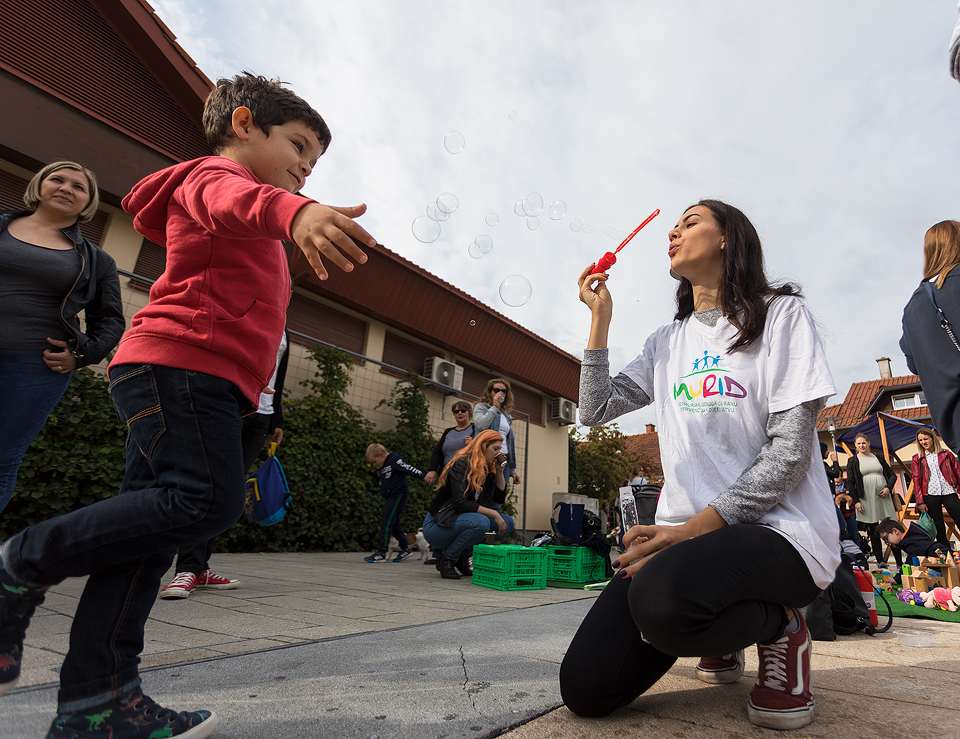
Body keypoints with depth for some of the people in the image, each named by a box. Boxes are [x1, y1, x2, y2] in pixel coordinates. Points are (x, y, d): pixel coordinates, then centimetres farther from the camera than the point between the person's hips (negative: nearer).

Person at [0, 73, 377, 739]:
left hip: (195, 379, 10)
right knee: (206, 500, -21)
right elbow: (232, 201, -24)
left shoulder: (251, 235, 33)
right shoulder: (214, 174, 2)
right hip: (181, 365, -10)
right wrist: (294, 211, -45)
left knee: (149, 528, 3)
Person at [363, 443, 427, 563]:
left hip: (398, 495, -10)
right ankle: (405, 548, 22)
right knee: (394, 523, 12)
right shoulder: (383, 466, 16)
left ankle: (381, 553, -8)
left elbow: (409, 468, -21)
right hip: (391, 497, 10)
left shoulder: (395, 460, -13)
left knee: (387, 522, -11)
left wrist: (423, 476, -30)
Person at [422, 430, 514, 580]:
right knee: (481, 523, -33)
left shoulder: (488, 469, 8)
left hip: (460, 521, 8)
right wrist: (493, 514, -22)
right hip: (437, 526, -8)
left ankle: (462, 556, 2)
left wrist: (499, 471, 1)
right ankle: (447, 559, -11)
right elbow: (460, 503, -25)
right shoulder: (461, 465, -17)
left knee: (507, 523, -4)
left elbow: (499, 499, 12)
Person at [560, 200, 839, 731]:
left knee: (663, 597, -38)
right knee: (585, 687, -7)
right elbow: (595, 410, 9)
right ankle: (722, 631, 19)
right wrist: (600, 318, 7)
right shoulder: (667, 342, 16)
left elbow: (791, 449, -9)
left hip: (776, 528, -5)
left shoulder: (780, 313, 0)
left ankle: (779, 624, -3)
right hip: (687, 532, 5)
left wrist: (694, 528, -19)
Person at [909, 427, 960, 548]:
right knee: (940, 529, 4)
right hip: (930, 496, 0)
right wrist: (920, 501, -3)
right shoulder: (917, 459, 9)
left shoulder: (947, 454, 10)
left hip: (949, 493, 0)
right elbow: (916, 481, 5)